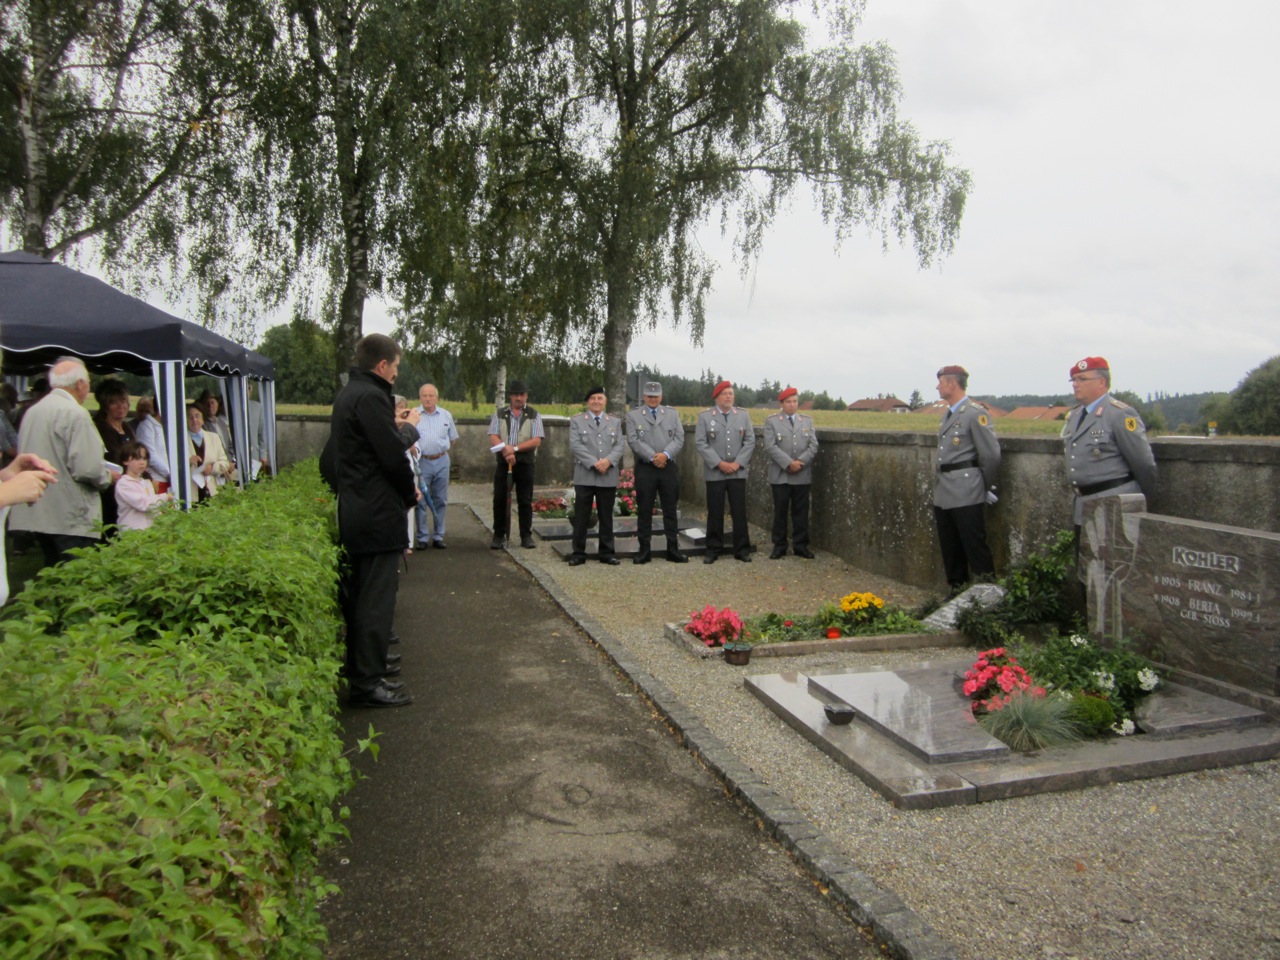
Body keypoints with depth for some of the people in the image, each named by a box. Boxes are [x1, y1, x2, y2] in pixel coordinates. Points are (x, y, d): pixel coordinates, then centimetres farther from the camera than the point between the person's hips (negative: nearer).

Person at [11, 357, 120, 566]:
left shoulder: (32, 412, 12)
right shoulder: (75, 413, -13)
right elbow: (87, 468, -21)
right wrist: (109, 476, 0)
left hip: (37, 513, 8)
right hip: (71, 518, -8)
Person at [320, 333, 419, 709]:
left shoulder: (346, 395, 15)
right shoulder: (371, 397, -16)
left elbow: (331, 459, 20)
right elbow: (393, 455, -20)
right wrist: (410, 493, -4)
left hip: (354, 512, 11)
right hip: (378, 514, -10)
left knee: (360, 594, 18)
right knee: (376, 597, -5)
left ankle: (363, 666, 30)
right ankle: (367, 682, 0)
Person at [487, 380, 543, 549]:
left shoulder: (534, 415, 4)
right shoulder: (500, 414, 8)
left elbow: (536, 440, -6)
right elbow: (493, 438, -1)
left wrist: (515, 448, -15)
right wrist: (506, 450, -18)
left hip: (525, 463, -1)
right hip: (503, 462, 1)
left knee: (525, 501, 2)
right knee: (500, 500, 3)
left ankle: (526, 536, 9)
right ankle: (499, 535, 12)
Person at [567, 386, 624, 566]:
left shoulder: (615, 422, 14)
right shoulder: (576, 421, 6)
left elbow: (619, 446, 4)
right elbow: (575, 445, -6)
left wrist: (608, 460, -15)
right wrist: (594, 463, -16)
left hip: (608, 477, 2)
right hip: (584, 476, -2)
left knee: (606, 516, 7)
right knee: (581, 516, 1)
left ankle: (606, 552, 14)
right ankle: (578, 553, 8)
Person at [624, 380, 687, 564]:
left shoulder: (672, 414, 12)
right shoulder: (633, 416, 6)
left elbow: (679, 438, 2)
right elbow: (634, 441, -6)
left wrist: (666, 454, -15)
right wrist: (652, 457, -16)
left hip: (669, 467, 2)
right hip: (645, 468, -2)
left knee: (670, 510, 6)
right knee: (644, 510, 2)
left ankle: (673, 549, 13)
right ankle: (644, 550, 9)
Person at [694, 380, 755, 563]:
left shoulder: (743, 415, 8)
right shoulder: (704, 416, 1)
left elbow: (750, 441, 3)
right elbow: (700, 443, -6)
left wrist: (738, 463, -9)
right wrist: (719, 463, -13)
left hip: (738, 472, 2)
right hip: (714, 472, -2)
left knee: (740, 512, 4)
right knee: (715, 513, 3)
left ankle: (742, 549, 12)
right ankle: (713, 549, 12)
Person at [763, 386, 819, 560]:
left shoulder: (808, 421, 12)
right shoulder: (771, 421, 1)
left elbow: (813, 445, 3)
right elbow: (771, 446, -10)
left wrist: (800, 462, -12)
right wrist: (789, 463, -17)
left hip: (803, 475, 2)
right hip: (780, 475, -2)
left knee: (801, 511, 6)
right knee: (780, 511, 3)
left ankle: (800, 546, 14)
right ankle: (779, 546, 11)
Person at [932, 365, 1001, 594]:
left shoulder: (976, 413, -11)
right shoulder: (948, 415, 16)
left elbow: (991, 455, -11)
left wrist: (987, 487, -3)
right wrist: (939, 486, 16)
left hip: (965, 496, -8)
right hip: (943, 495, 9)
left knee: (975, 547, -4)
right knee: (950, 549, 14)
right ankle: (957, 591, 25)